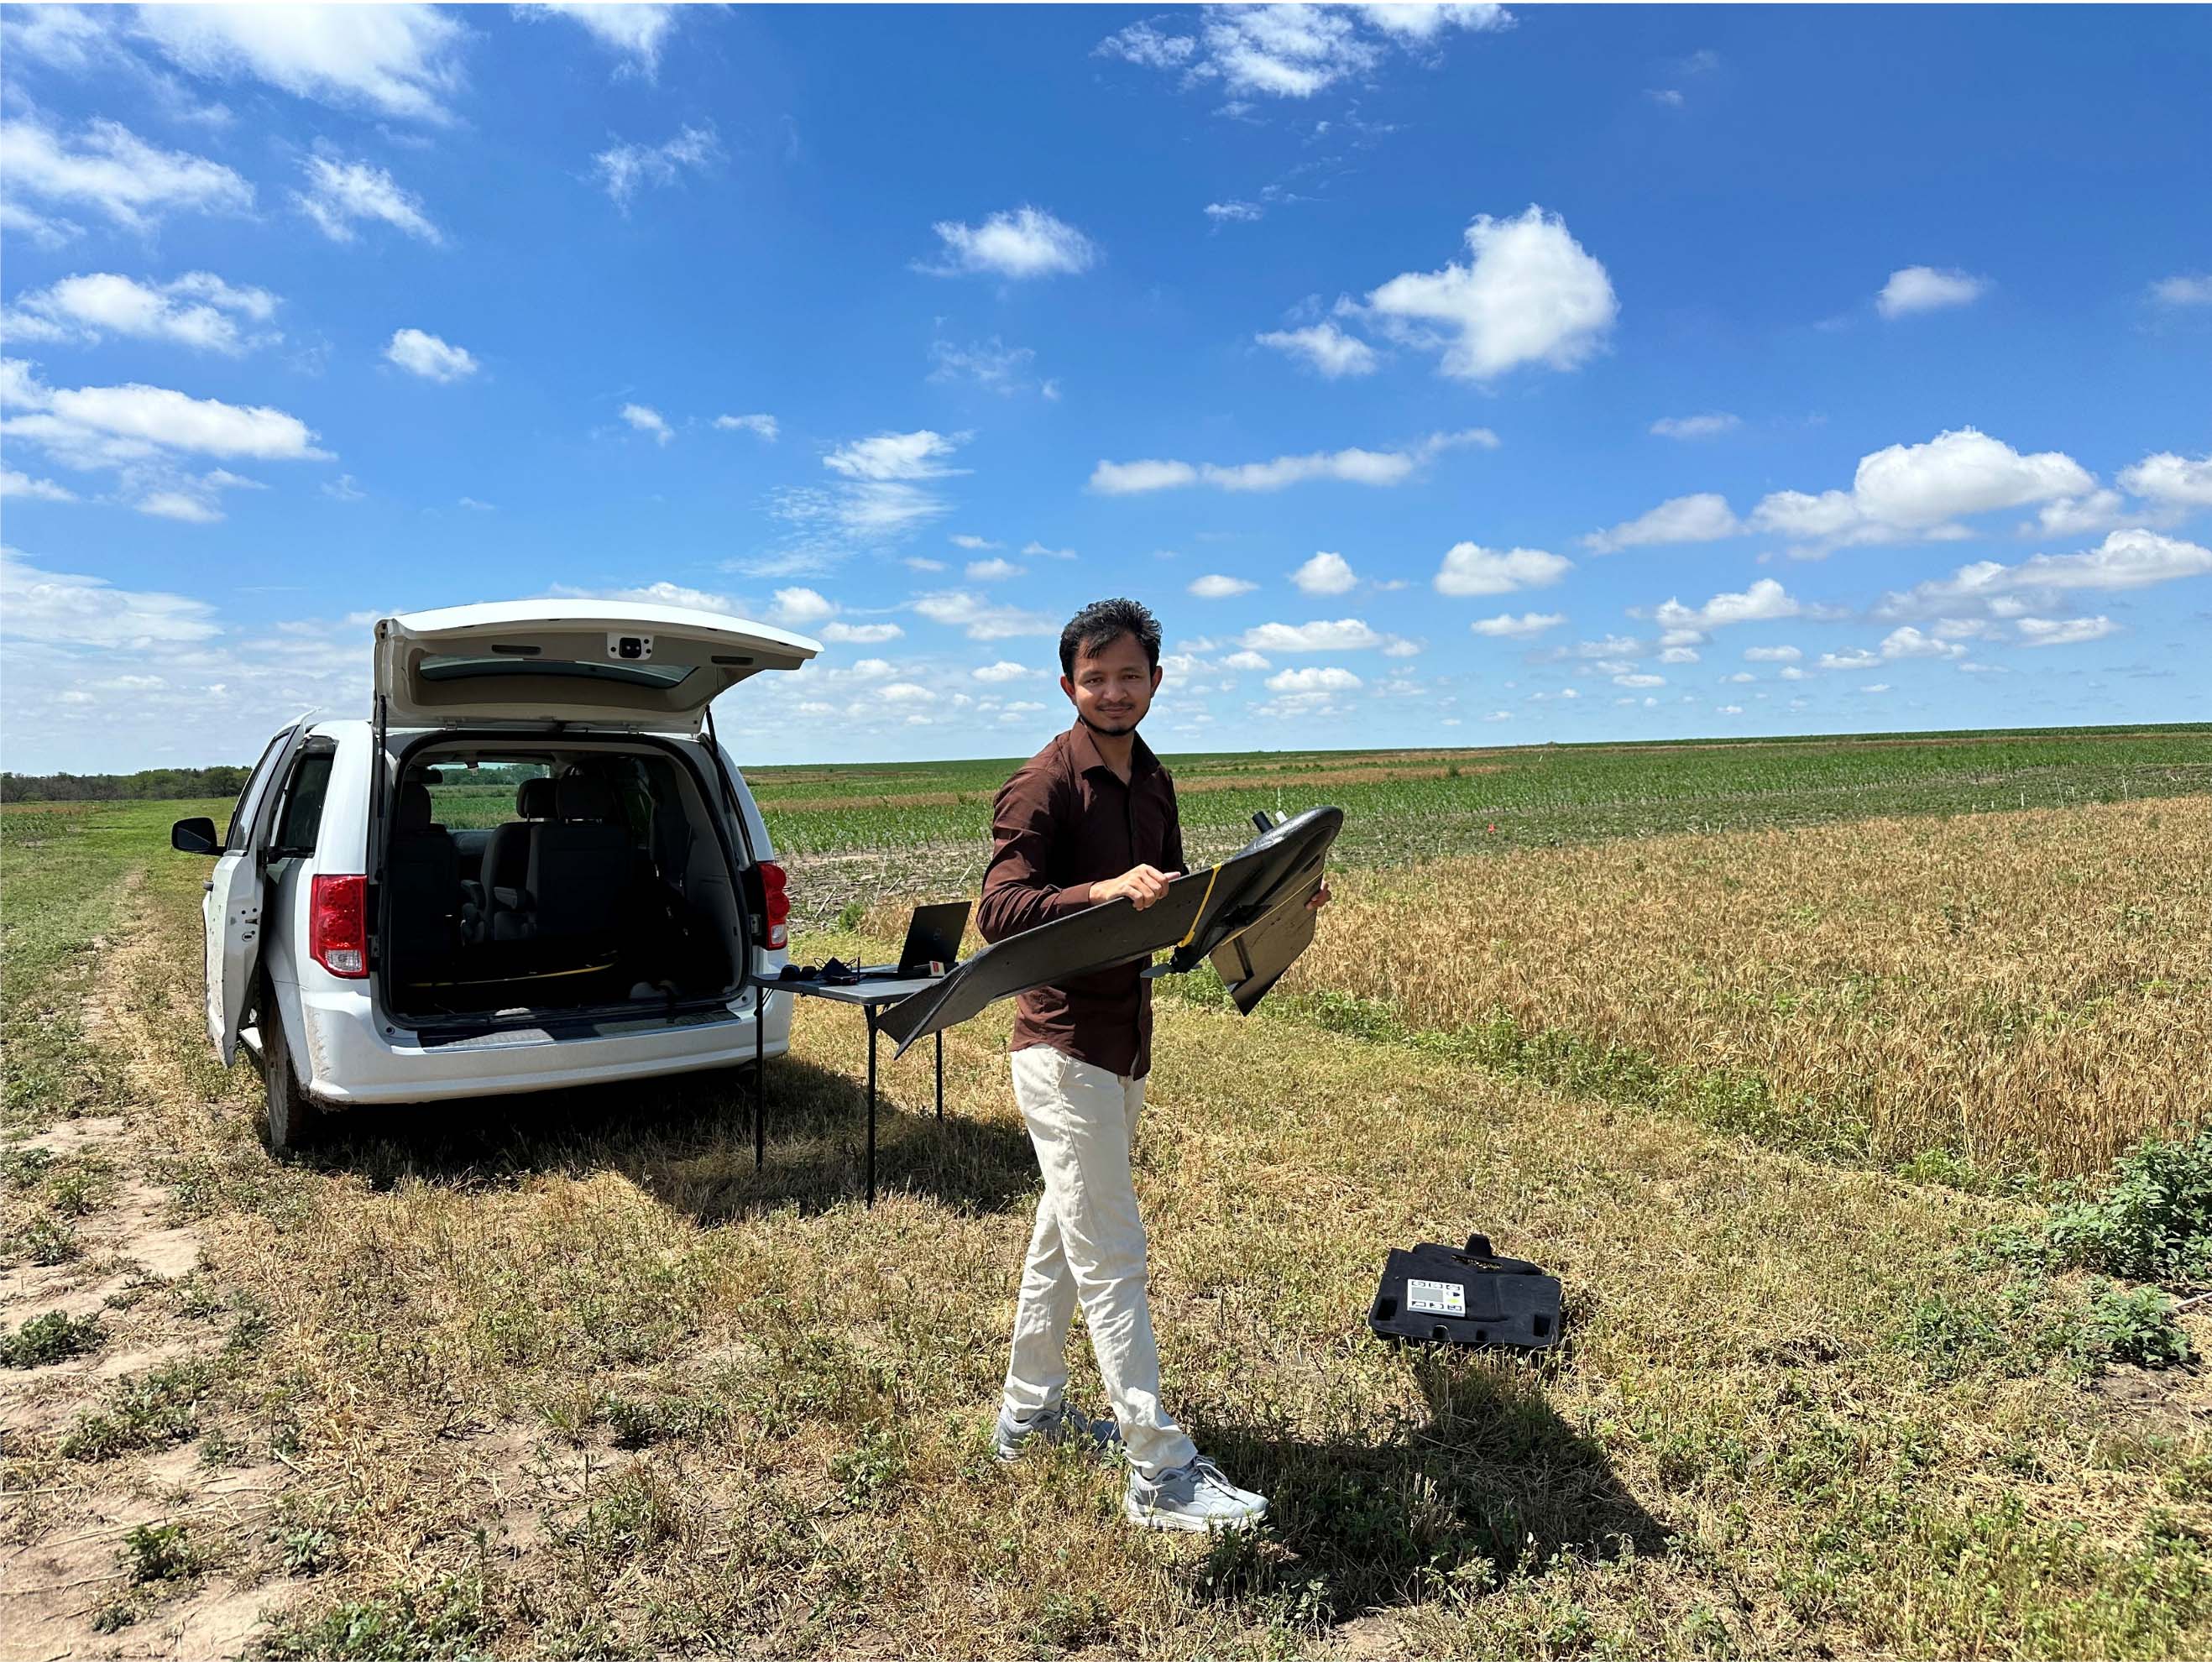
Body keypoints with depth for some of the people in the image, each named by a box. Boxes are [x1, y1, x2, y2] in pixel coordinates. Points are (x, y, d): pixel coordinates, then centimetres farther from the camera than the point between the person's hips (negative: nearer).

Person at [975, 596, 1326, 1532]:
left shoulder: (1153, 783, 10)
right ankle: (1160, 1475, 3)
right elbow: (998, 911, -23)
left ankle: (1030, 1413, 35)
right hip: (1064, 1047, -8)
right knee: (1112, 1255, -5)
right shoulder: (1043, 785, -15)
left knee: (1065, 1236, 19)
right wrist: (1103, 890, -37)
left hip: (1125, 1043, 9)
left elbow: (1173, 903, 18)